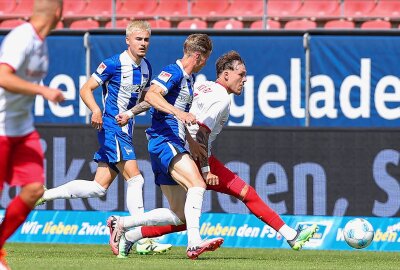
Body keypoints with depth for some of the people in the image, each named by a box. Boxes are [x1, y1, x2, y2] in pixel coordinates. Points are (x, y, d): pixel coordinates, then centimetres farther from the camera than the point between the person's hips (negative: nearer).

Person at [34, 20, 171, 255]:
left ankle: (42, 195, 16)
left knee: (99, 187, 6)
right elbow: (86, 89, -11)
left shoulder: (146, 67, 12)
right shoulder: (114, 64, -11)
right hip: (111, 127, -8)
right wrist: (96, 110, -28)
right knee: (135, 179, -15)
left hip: (126, 130, 8)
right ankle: (143, 240, -16)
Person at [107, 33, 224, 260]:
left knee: (180, 214, 6)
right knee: (197, 184, -30)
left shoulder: (189, 78, 22)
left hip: (175, 144, 10)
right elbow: (151, 95, -25)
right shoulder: (173, 72, -7)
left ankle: (122, 224, 14)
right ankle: (194, 242, -43)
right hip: (164, 141, -10)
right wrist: (178, 112, -36)